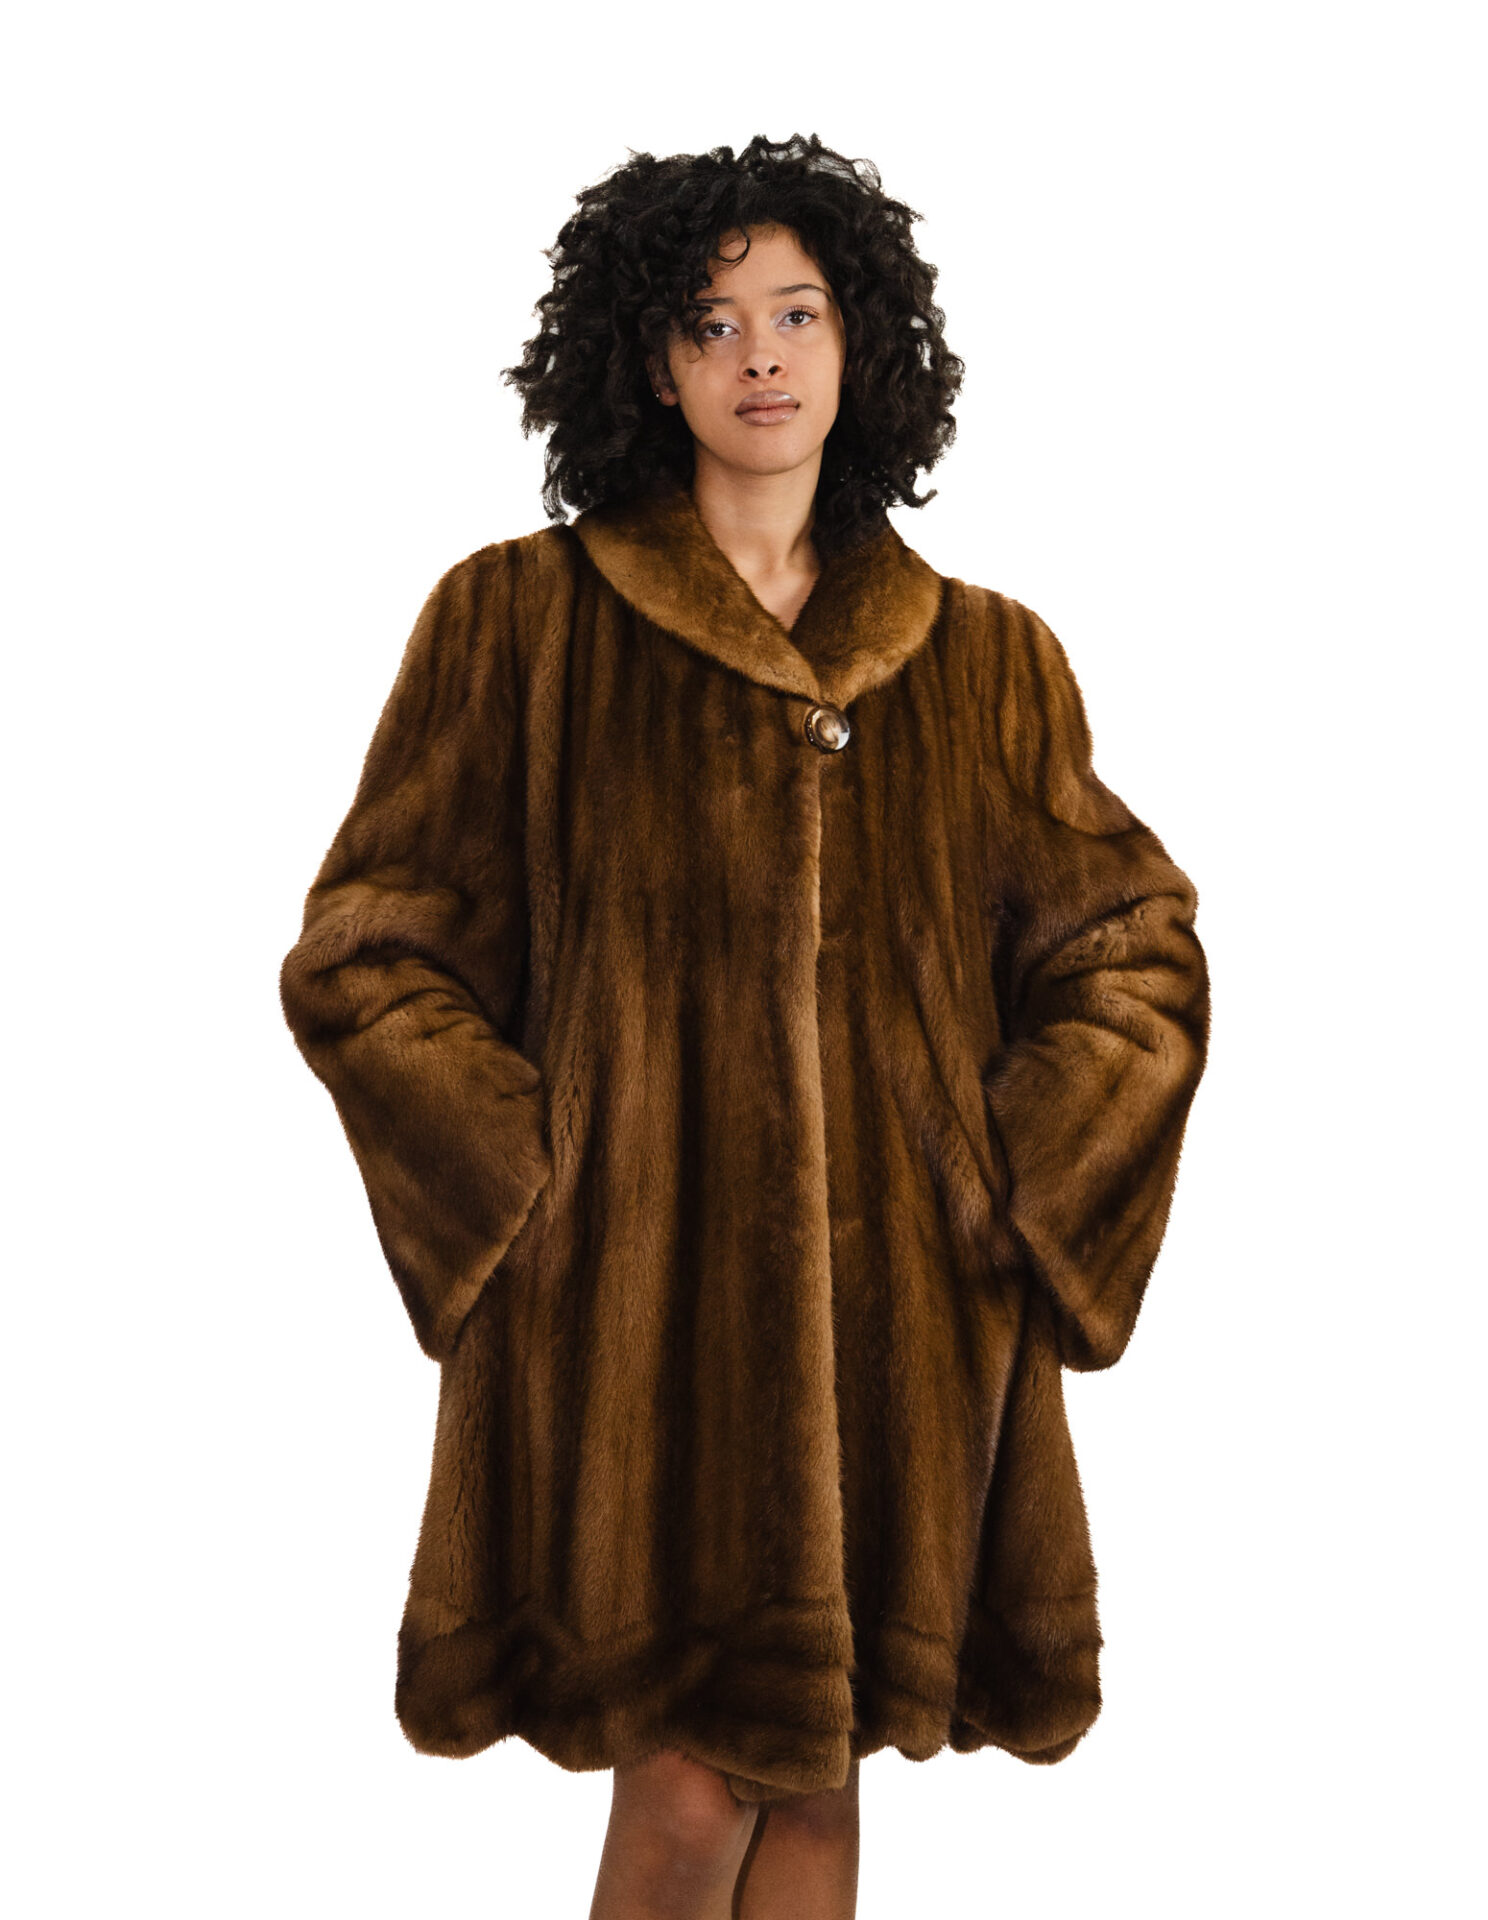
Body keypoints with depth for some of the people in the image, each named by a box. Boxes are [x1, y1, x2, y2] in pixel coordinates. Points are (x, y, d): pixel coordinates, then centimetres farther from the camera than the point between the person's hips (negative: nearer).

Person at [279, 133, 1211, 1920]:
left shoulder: (987, 662, 8)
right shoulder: (520, 621, 1)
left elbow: (1142, 961, 11)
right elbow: (357, 959, 2)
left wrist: (1005, 1192, 1)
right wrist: (536, 1179, -7)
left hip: (898, 1301, 3)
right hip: (637, 1295, -2)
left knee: (820, 1772, 11)